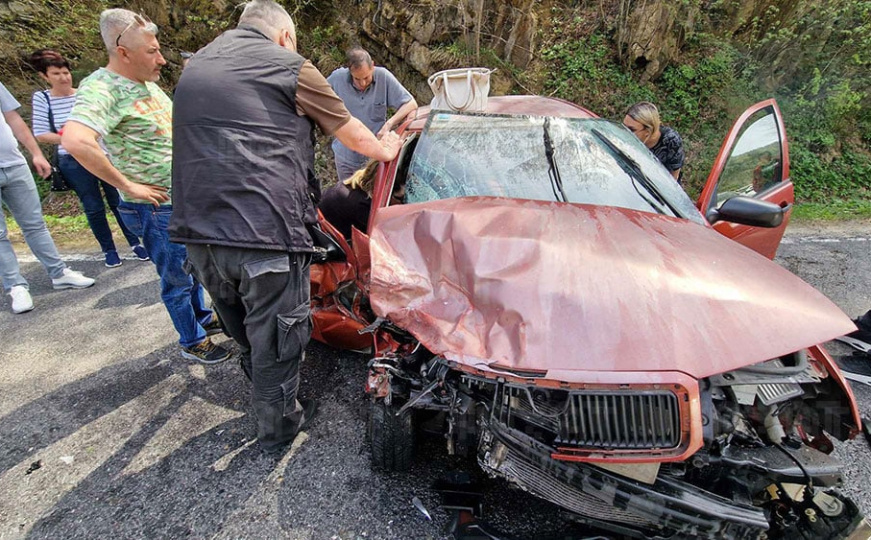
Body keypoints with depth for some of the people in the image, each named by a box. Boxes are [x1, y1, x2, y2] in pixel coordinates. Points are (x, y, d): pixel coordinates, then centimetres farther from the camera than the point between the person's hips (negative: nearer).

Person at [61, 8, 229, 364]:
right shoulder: (101, 89, -20)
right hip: (158, 208, -9)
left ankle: (201, 317, 44)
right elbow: (75, 141, -36)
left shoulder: (147, 82, 8)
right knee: (177, 280, 6)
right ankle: (193, 342, 24)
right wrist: (129, 186, -27)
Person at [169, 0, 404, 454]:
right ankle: (278, 426, 30)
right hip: (265, 233, -7)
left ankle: (265, 398, 46)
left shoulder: (195, 67, 23)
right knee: (275, 340, 11)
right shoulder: (288, 66, 2)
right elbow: (351, 133, 11)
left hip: (196, 231, 7)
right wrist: (385, 150, 29)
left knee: (245, 333, 25)